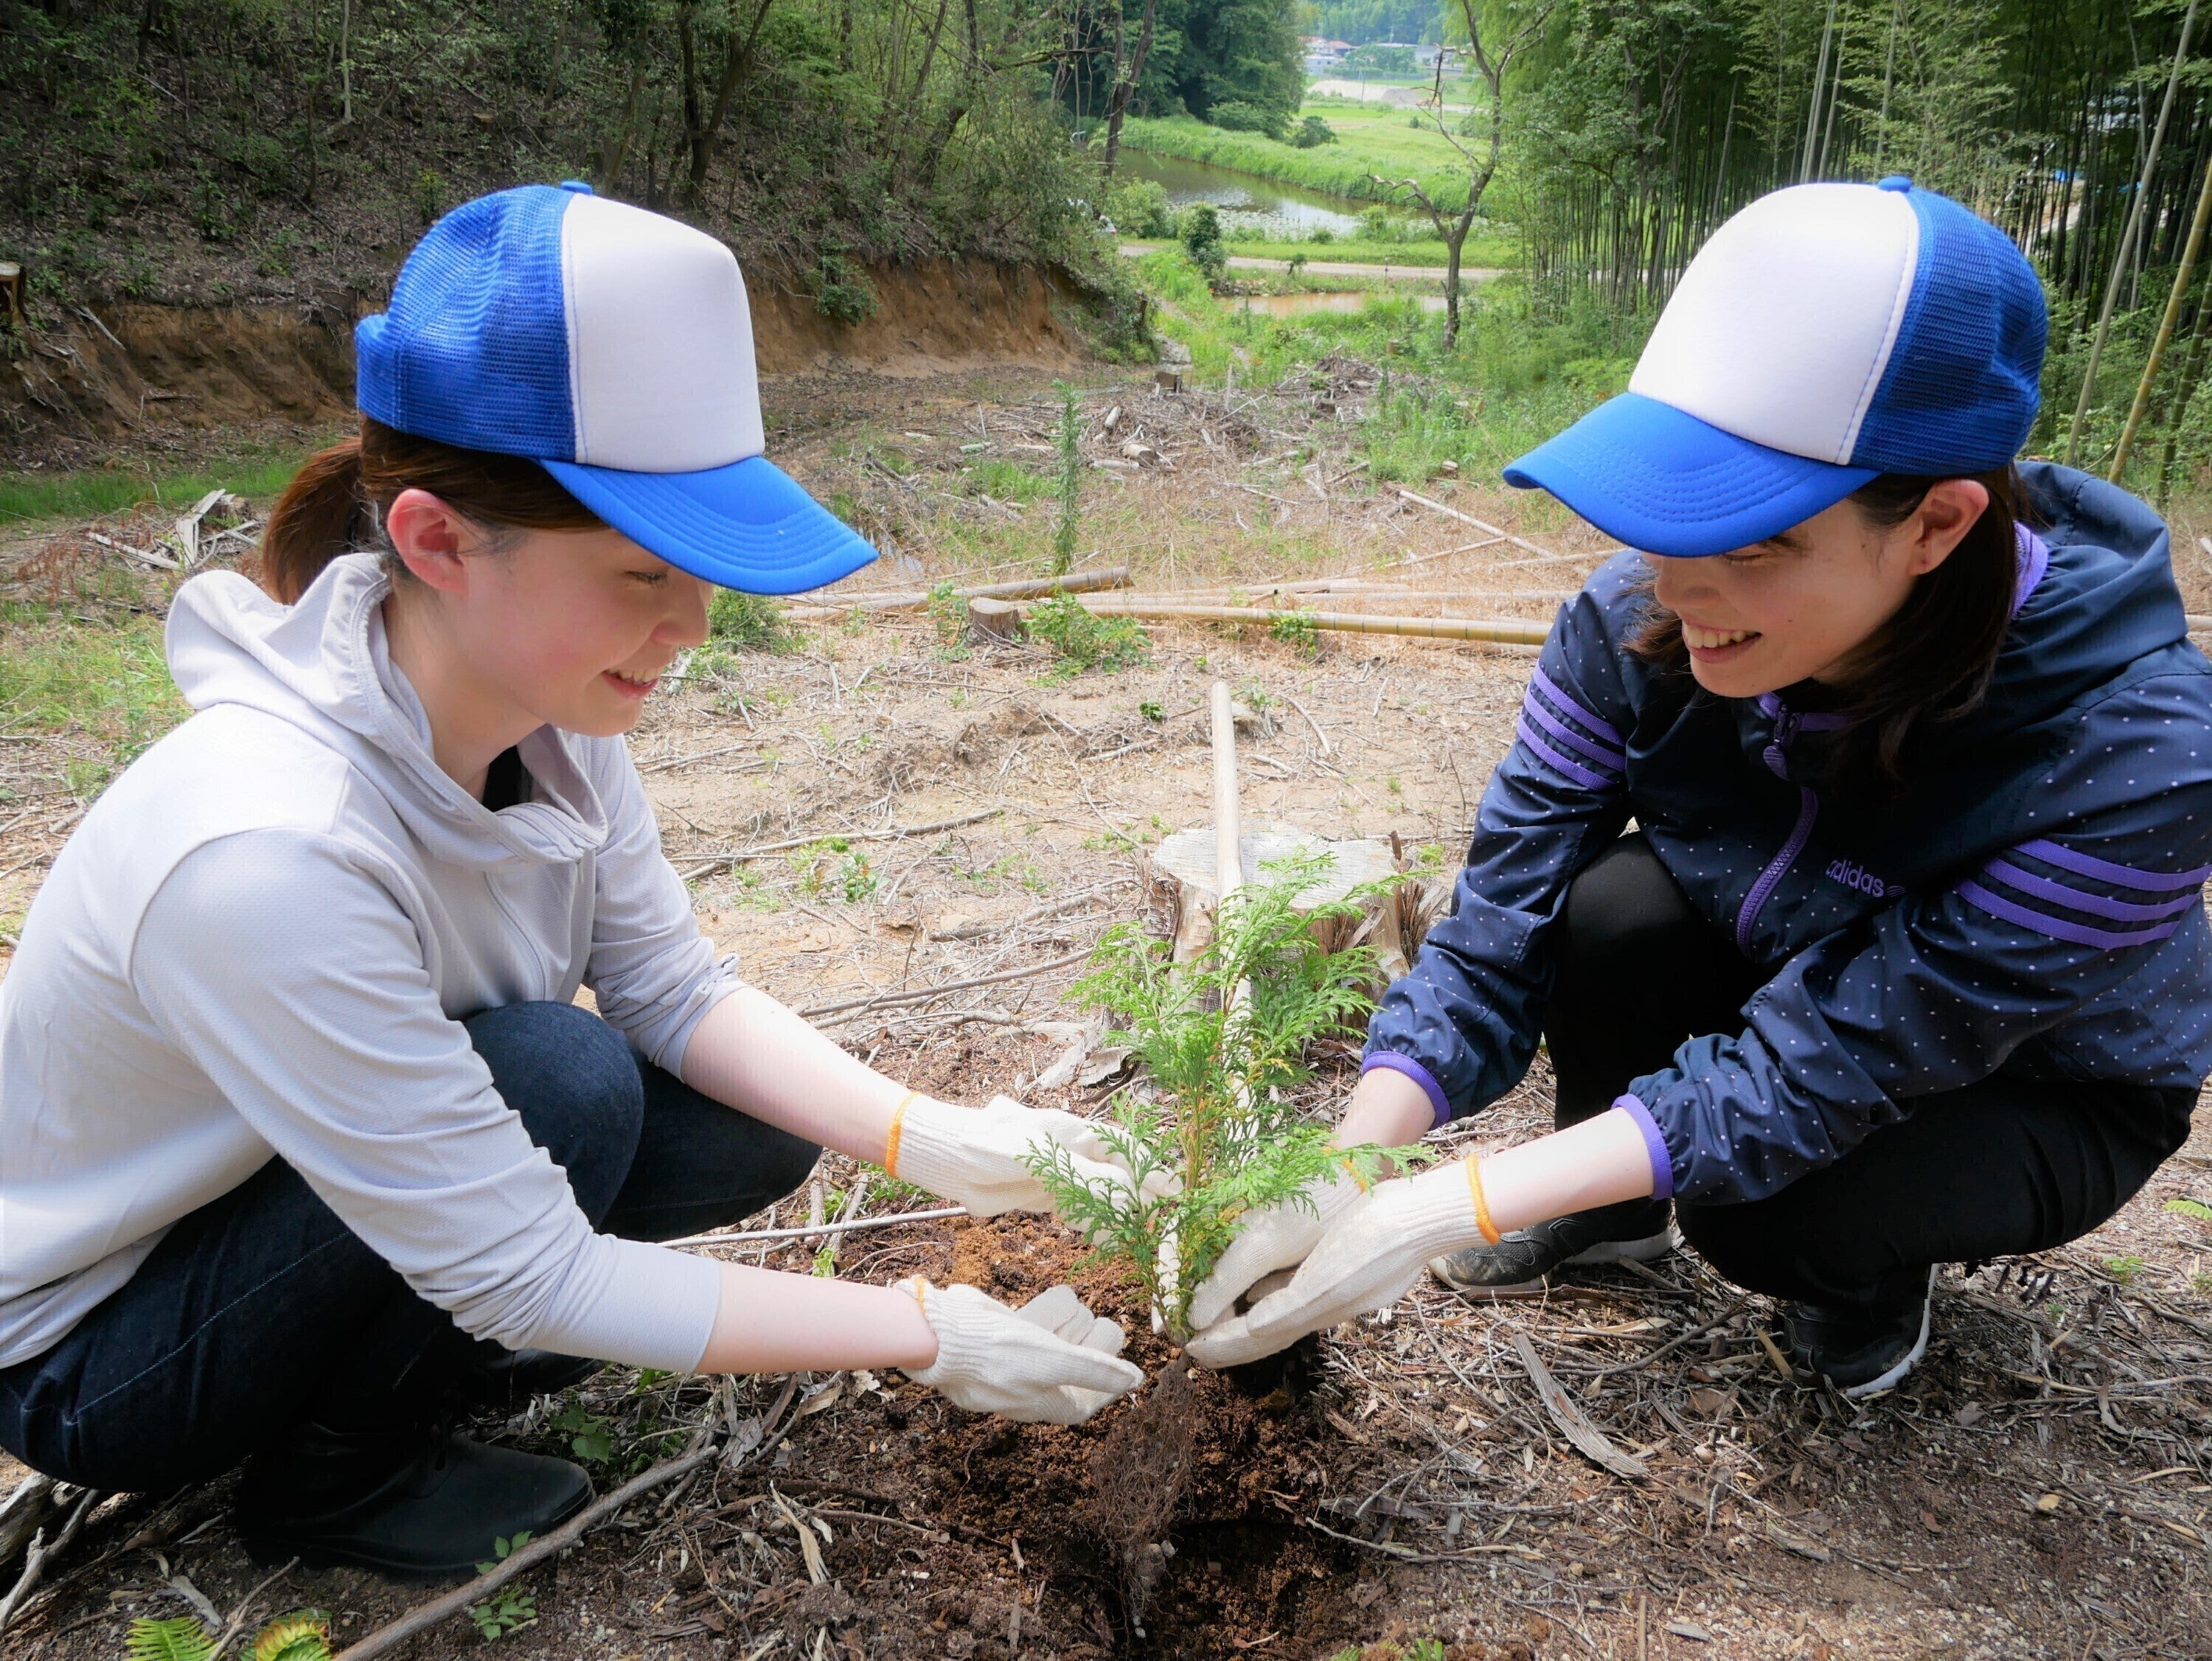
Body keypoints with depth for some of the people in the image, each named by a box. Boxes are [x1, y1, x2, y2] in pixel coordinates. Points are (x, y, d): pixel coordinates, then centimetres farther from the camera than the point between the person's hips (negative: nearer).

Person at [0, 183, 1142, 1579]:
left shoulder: (547, 710, -17)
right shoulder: (268, 850, -39)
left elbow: (679, 992, -9)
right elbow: (528, 1281, -32)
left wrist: (934, 1142, -23)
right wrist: (932, 1335, -28)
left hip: (359, 1178, 6)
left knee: (760, 1125, -9)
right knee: (562, 1081, -29)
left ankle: (428, 1348, 12)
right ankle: (338, 1475, -2)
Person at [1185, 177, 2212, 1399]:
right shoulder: (1640, 623, -26)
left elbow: (1814, 1071, -36)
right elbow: (1501, 920, -25)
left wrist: (1456, 1207, -41)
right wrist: (1349, 1171, -38)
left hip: (2030, 1092, -3)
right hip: (1769, 976, 4)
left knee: (1769, 1208, -31)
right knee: (1613, 907, -26)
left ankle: (1875, 1270, 6)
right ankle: (1617, 1212, 3)